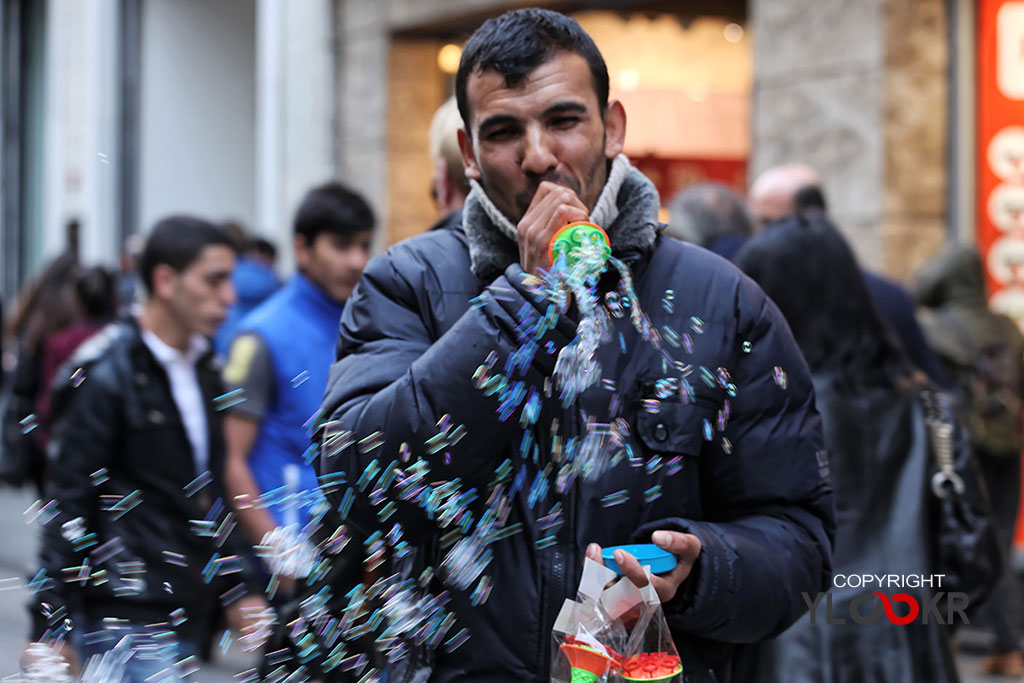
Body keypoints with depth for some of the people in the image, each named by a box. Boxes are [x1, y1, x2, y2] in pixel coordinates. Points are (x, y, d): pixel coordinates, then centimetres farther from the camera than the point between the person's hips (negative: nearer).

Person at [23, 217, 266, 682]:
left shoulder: (202, 369, 14)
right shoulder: (105, 377, -11)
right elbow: (67, 505, -12)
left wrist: (238, 586, 20)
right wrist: (50, 628, -14)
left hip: (182, 609, 8)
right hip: (126, 615, -8)